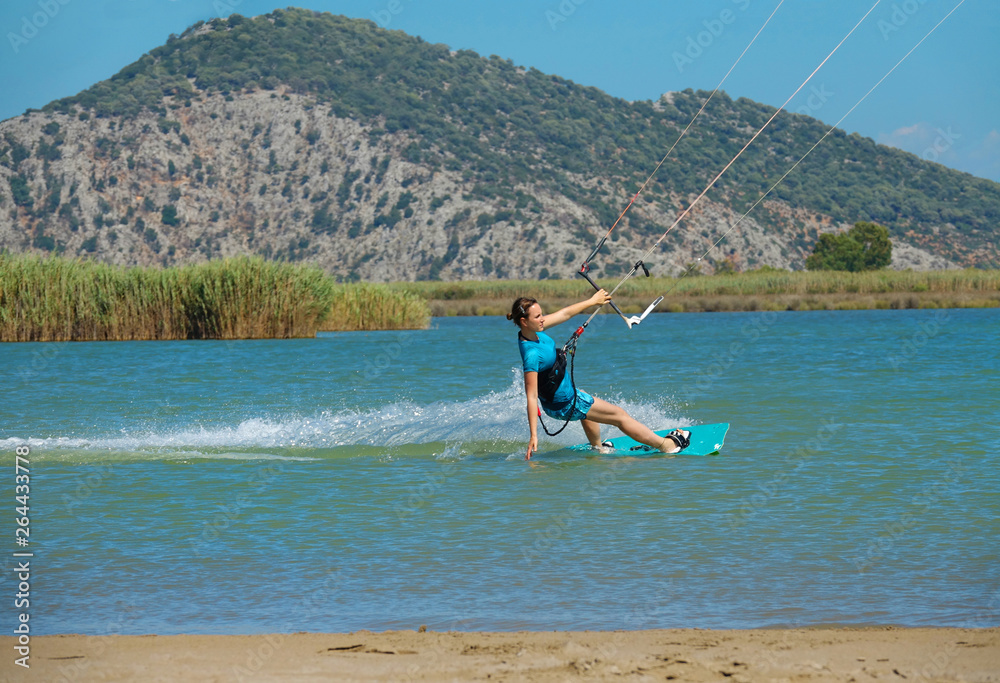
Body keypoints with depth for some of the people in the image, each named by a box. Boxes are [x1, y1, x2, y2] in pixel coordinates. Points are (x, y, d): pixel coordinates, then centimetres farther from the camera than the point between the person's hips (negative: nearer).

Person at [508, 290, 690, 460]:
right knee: (620, 415, 8)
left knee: (587, 407, 41)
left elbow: (564, 314, 2)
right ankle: (665, 445, 22)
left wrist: (593, 301, 13)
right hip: (564, 404, -9)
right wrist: (534, 436, -36)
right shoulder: (531, 355, -36)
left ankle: (597, 448, 63)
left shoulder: (532, 329, -12)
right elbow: (531, 397, -35)